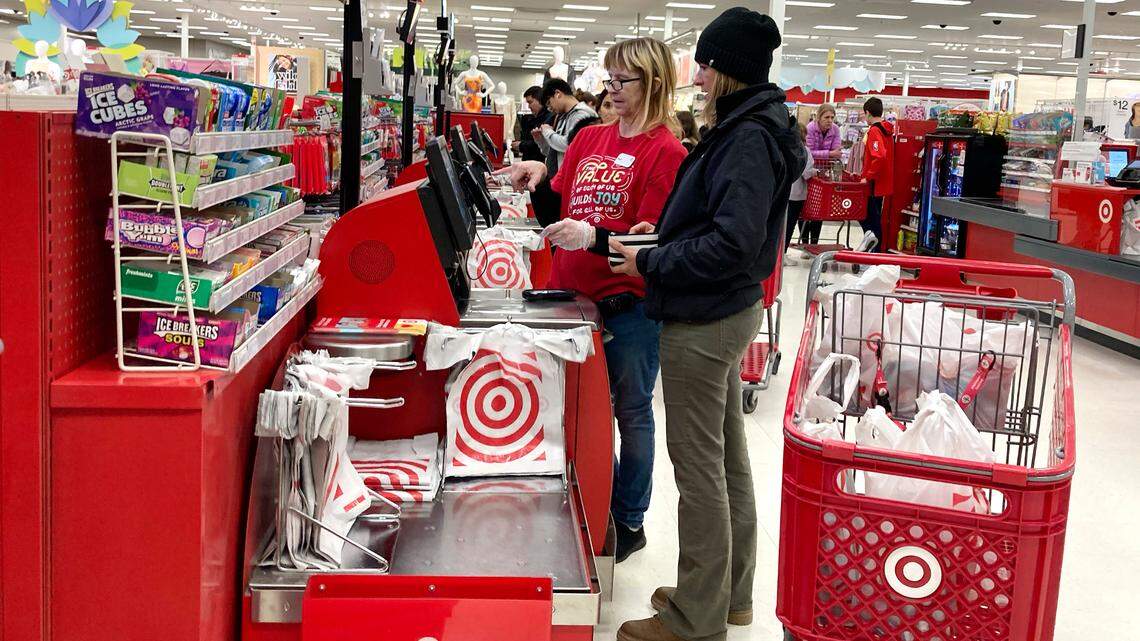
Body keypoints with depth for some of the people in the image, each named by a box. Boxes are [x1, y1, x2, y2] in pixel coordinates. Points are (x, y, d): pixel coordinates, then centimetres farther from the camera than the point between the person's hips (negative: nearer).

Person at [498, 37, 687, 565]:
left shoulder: (665, 152, -10)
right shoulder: (589, 139, 10)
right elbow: (559, 212, 15)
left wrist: (594, 238, -27)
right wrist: (538, 181, -2)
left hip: (630, 303, -6)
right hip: (575, 295, 6)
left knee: (631, 411, 8)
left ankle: (629, 522, 22)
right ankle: (598, 508, 31)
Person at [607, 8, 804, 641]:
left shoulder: (749, 139, -20)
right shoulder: (748, 129, 10)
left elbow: (733, 243, -27)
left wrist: (649, 263, -18)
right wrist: (663, 233, 3)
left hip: (702, 323, -10)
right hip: (727, 311, 10)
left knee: (698, 465, -1)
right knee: (726, 456, 18)